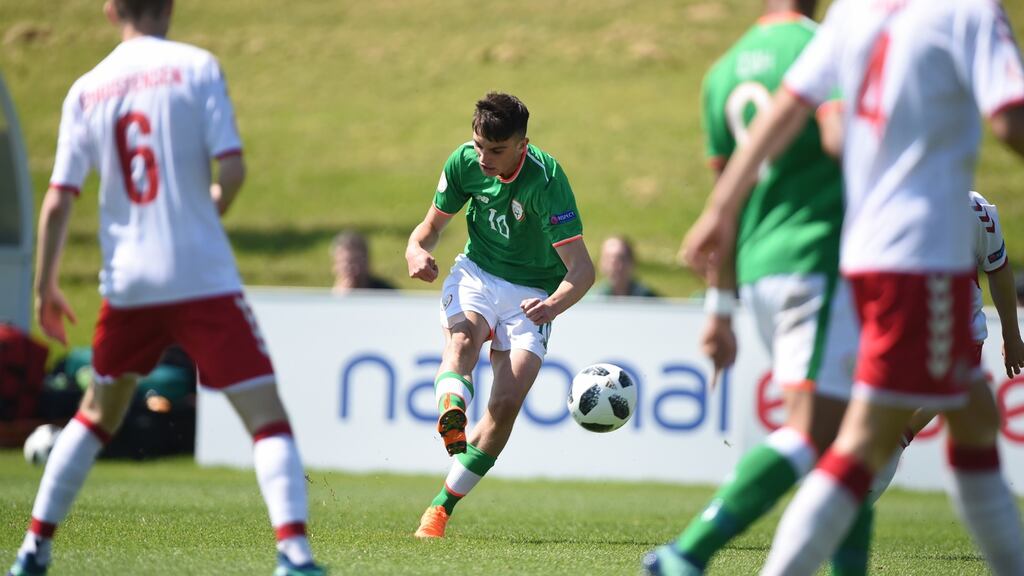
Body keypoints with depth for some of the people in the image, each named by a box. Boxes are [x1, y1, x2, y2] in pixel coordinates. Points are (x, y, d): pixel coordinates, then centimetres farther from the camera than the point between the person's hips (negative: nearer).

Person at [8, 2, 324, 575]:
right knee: (266, 412, -3)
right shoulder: (196, 66, -4)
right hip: (203, 277, -4)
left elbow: (58, 201, 3)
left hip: (127, 283, 4)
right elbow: (232, 169, -13)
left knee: (98, 413, 23)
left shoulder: (87, 90, 6)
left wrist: (46, 286, 13)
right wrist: (215, 206, 9)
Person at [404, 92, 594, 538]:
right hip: (476, 272, 3)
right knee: (461, 339, -33)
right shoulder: (464, 162, -11)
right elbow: (432, 224, 5)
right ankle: (451, 416, -64)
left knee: (507, 403, -16)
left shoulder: (545, 180, -25)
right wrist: (417, 250, -19)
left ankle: (442, 507, -6)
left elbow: (582, 268, -29)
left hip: (532, 292, -3)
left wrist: (554, 304, -50)